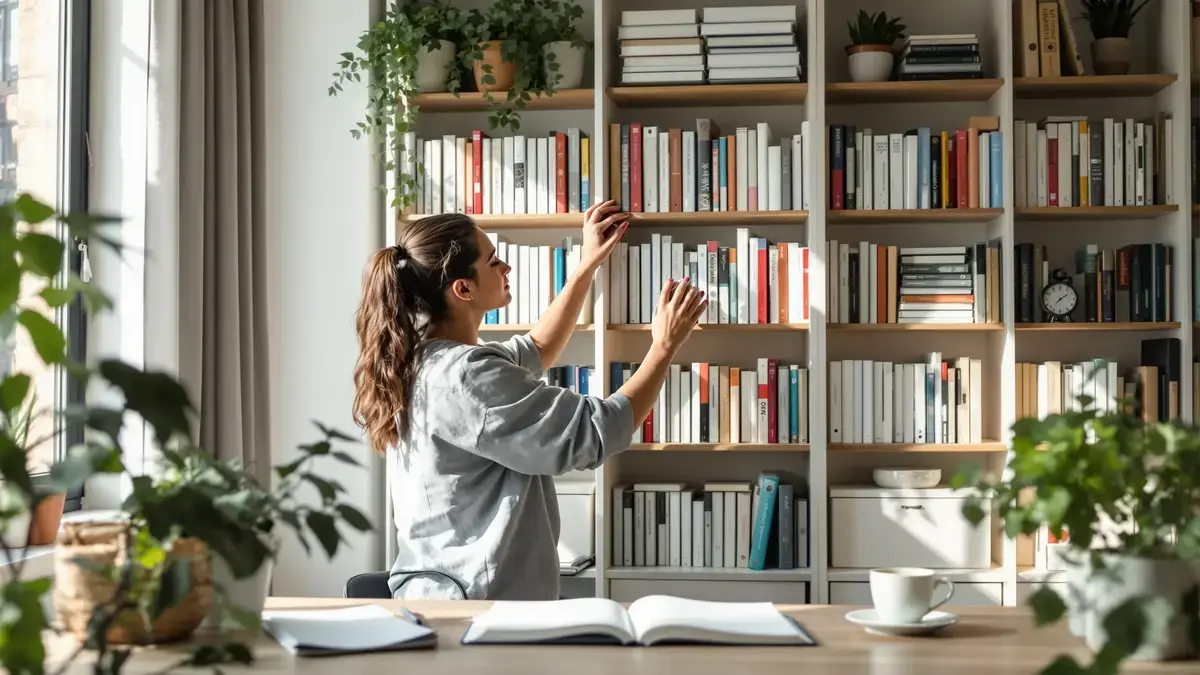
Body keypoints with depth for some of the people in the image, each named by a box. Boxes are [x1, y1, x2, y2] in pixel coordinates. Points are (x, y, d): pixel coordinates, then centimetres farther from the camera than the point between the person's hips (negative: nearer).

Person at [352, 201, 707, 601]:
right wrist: (665, 345, -8)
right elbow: (598, 432, -21)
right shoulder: (465, 378, -24)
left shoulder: (423, 359, 6)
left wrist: (589, 264, 20)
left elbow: (536, 352, 23)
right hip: (478, 606, -10)